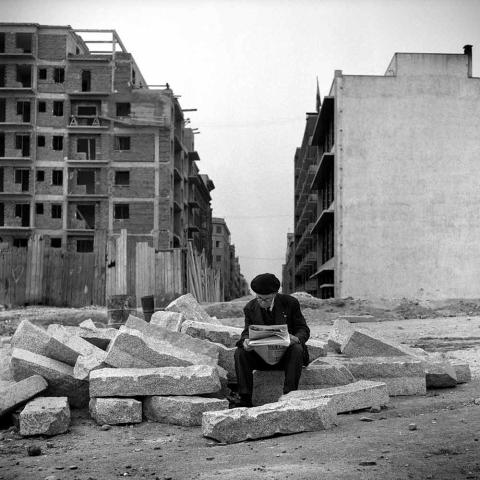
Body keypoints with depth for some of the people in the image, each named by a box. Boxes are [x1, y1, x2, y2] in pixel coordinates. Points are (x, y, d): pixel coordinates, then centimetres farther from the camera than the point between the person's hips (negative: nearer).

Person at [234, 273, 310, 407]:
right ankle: (245, 399, -24)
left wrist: (296, 338, -30)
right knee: (240, 352, -24)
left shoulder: (290, 303, -6)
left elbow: (303, 329, -5)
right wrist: (245, 341, -27)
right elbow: (247, 331, 0)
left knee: (297, 349, -34)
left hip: (285, 354, -2)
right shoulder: (250, 308, 0)